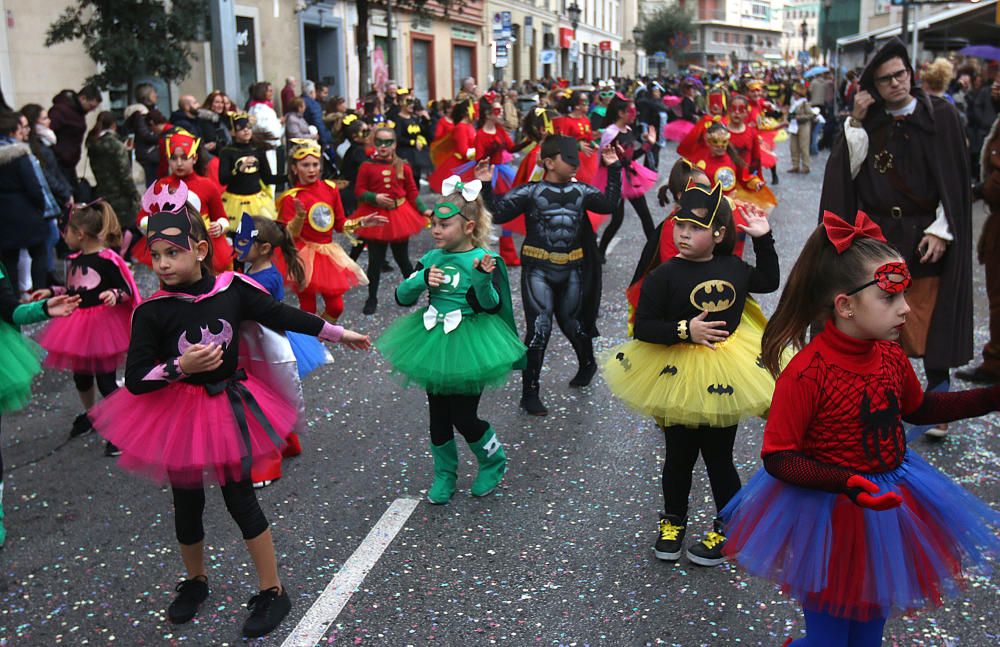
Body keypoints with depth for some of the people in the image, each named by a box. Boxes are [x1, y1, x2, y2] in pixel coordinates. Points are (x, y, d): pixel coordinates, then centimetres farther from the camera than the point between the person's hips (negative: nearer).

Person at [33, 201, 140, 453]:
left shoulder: (107, 259, -17)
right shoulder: (75, 260, 6)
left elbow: (127, 291, -14)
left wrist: (114, 294, -33)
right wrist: (51, 292, 12)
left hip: (104, 326, -8)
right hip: (78, 327, 8)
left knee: (106, 380, -2)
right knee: (80, 376, 20)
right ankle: (90, 414, 44)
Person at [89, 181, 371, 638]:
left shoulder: (232, 289, -12)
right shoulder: (151, 312, -15)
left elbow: (283, 316, 1)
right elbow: (135, 380, -13)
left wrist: (339, 334, 8)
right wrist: (180, 366, -29)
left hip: (228, 407, -1)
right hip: (177, 416, 1)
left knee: (240, 498, 6)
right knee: (187, 504, 16)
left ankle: (272, 591, 20)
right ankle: (195, 582, 42)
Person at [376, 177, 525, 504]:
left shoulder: (482, 259, -13)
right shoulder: (431, 259, 1)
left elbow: (492, 306, -19)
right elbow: (402, 297, 2)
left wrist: (483, 280, -37)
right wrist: (422, 279, -16)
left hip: (468, 347, -5)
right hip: (434, 344, 5)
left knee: (464, 417, 0)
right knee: (438, 415, 13)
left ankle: (494, 462, 28)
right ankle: (444, 474, 32)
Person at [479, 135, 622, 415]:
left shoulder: (580, 191, 6)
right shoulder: (530, 191, -7)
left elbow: (609, 203, 7)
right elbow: (499, 213, -12)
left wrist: (614, 169, 5)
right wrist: (486, 187, -24)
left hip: (571, 270, 4)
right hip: (538, 269, -4)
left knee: (572, 322, 17)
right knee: (539, 328, -9)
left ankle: (587, 364, 48)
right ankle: (529, 392, 2)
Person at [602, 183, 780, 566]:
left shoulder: (734, 269, -1)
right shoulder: (664, 276, -14)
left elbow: (769, 282, 19)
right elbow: (643, 327, -15)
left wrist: (764, 239, 10)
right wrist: (685, 330, -26)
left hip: (724, 382, 2)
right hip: (677, 380, -1)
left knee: (719, 459, 13)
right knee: (679, 458, 16)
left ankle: (728, 530, 31)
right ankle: (673, 522, 38)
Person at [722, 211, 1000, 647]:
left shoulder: (891, 355, -5)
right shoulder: (807, 373, -27)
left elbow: (917, 410, 15)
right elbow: (778, 458, -23)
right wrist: (846, 483, -36)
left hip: (889, 505, 7)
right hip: (829, 514, -7)